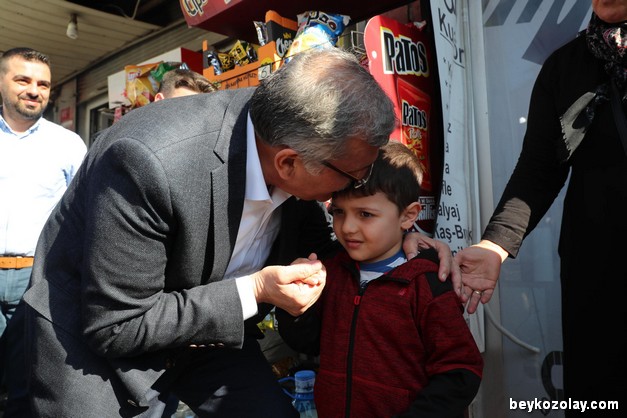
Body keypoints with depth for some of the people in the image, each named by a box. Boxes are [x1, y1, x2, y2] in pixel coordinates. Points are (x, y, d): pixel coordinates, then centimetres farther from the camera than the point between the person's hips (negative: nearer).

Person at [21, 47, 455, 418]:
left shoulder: (298, 154, -18)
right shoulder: (150, 161, -37)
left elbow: (315, 242, 2)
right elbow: (113, 327, -27)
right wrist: (253, 293, -30)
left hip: (212, 328, 5)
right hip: (96, 336, -4)